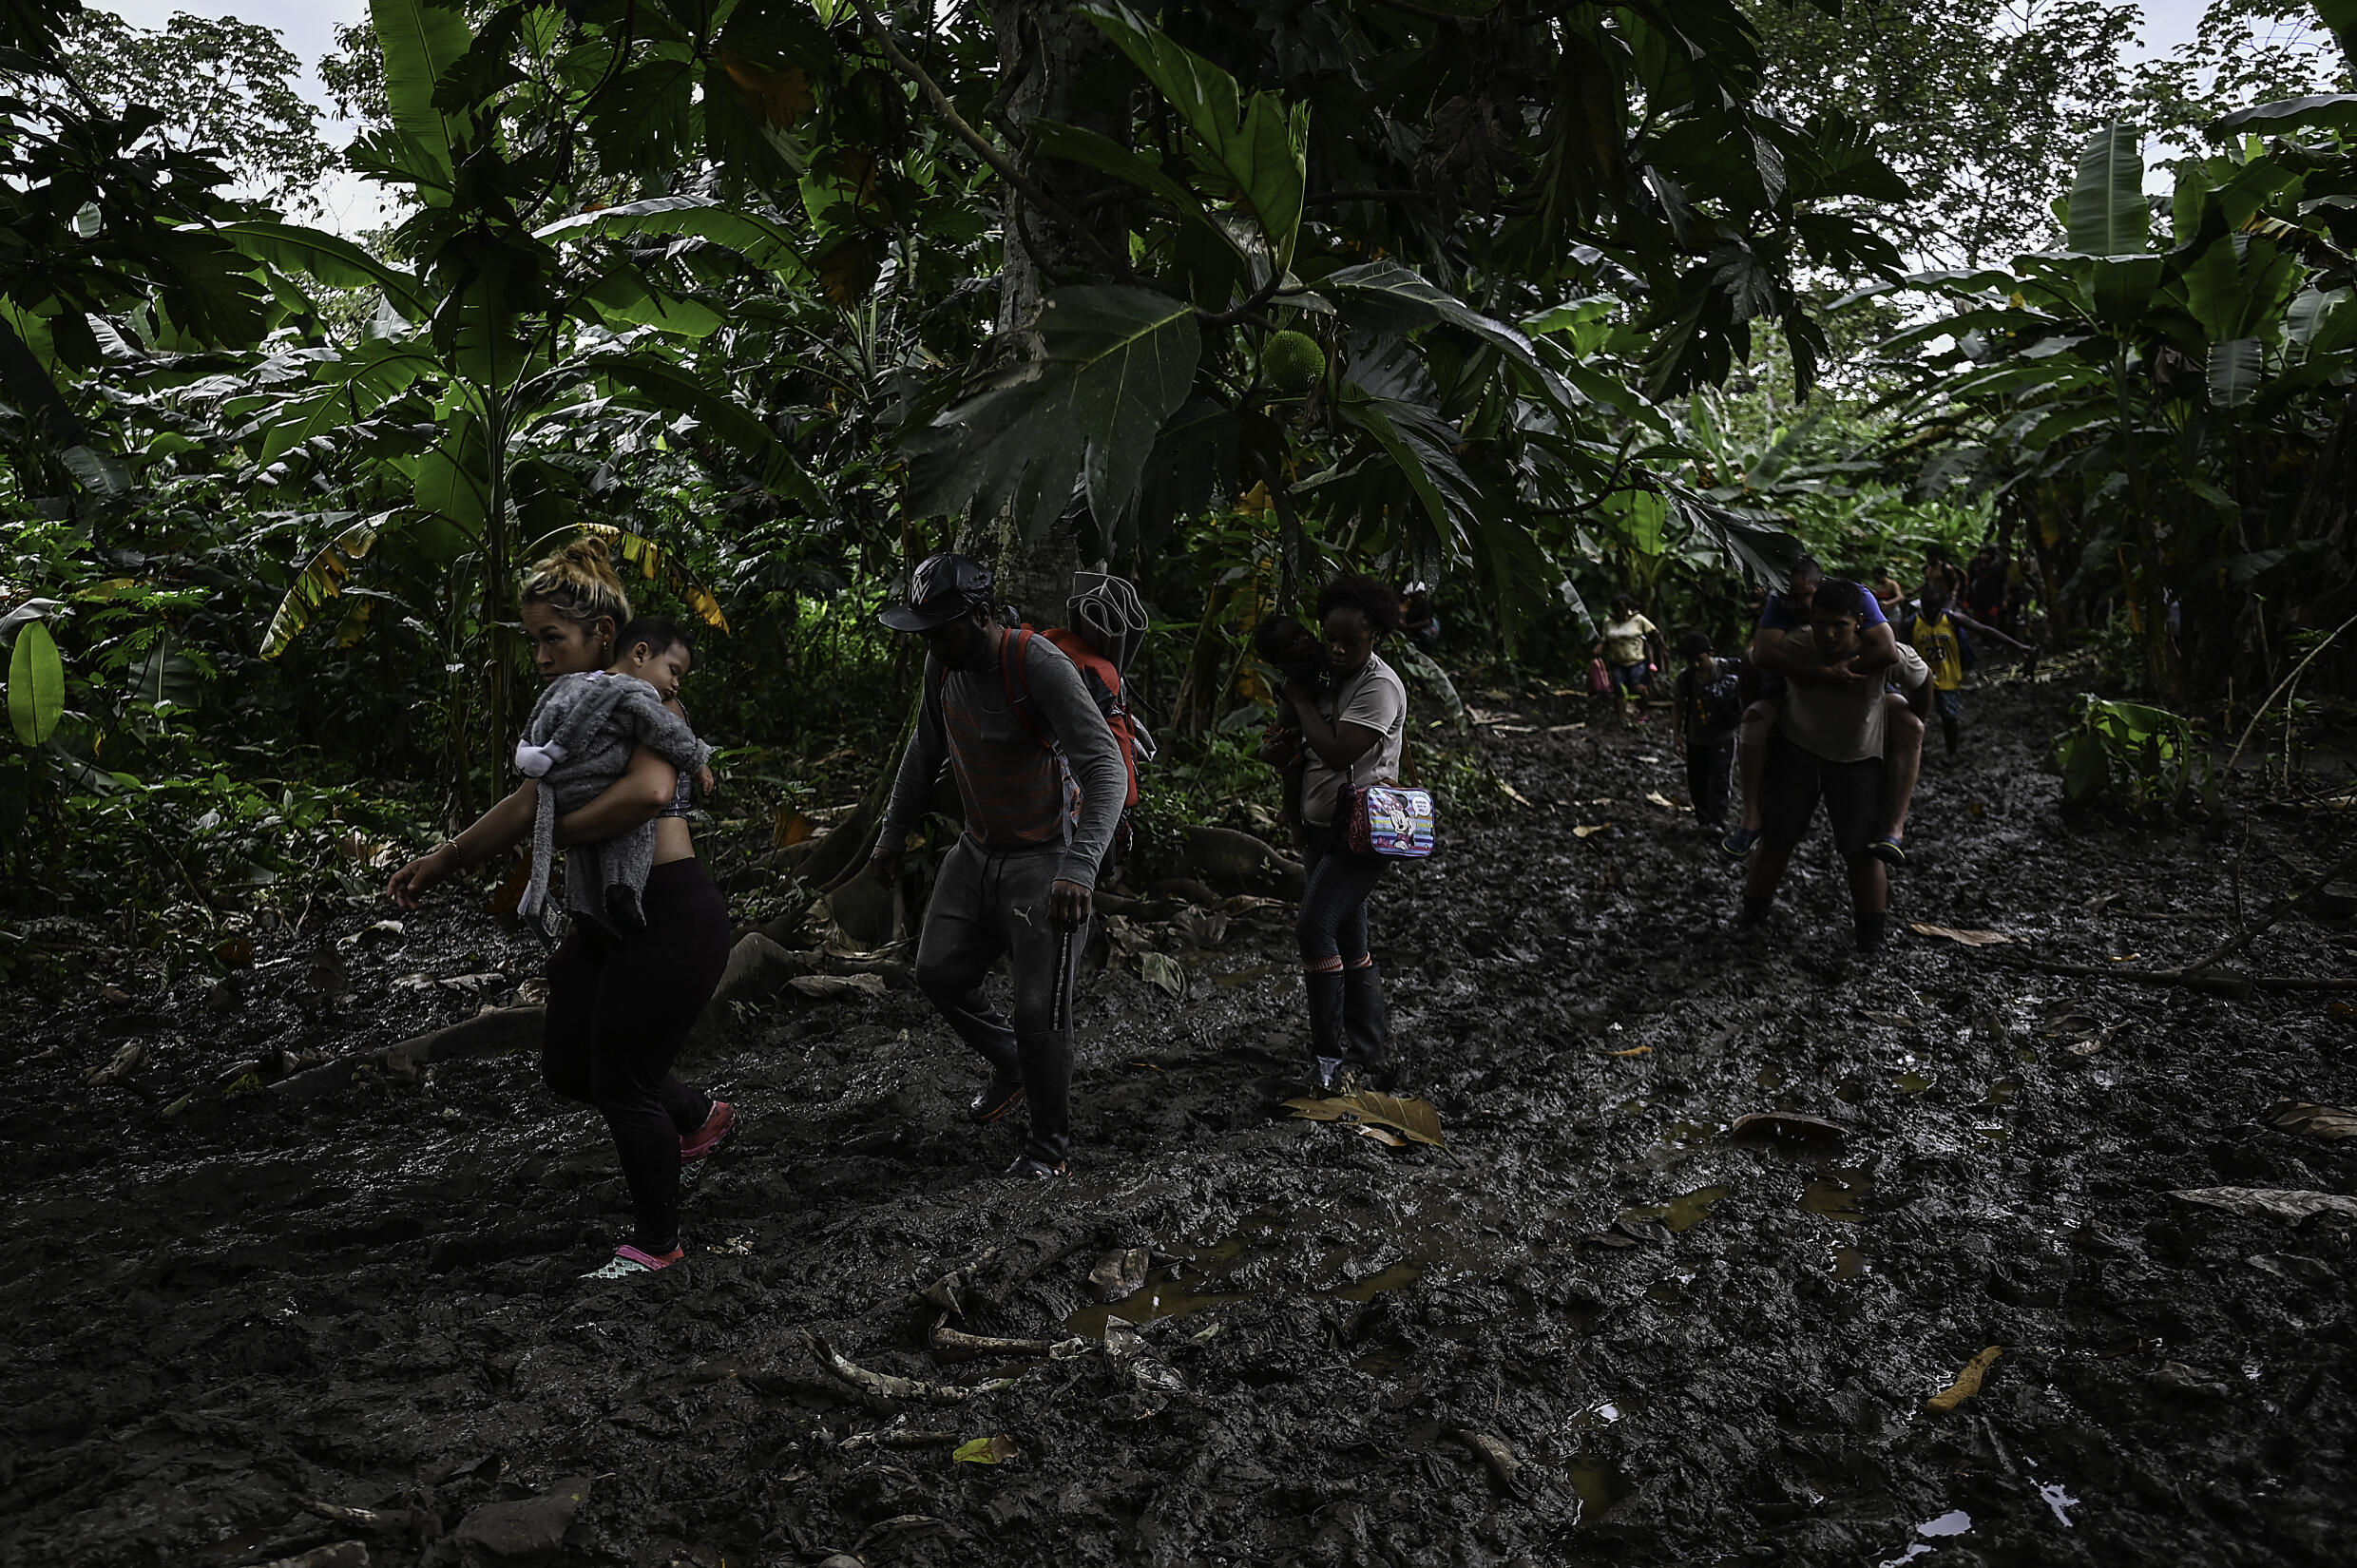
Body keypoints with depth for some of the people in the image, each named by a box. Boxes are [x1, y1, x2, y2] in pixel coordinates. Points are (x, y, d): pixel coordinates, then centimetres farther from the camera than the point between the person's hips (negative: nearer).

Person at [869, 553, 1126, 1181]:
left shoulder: (1040, 665, -26)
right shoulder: (942, 665, -2)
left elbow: (1105, 767, -32)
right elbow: (925, 752, 16)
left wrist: (1080, 868, -44)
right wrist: (893, 834, 19)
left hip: (1044, 860, -7)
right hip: (978, 851, 7)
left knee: (1039, 1009, -6)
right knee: (939, 975, 10)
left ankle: (1051, 1141, 15)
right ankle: (1008, 1066, 37)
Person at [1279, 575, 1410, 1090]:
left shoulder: (1380, 686, -15)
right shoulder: (1333, 676, 12)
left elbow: (1337, 752, -23)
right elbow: (1312, 744, 25)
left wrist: (1302, 701, -11)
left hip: (1361, 831, -9)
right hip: (1322, 826, 9)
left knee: (1315, 927, -18)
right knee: (1347, 941, 12)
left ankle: (1328, 1053, -10)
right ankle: (1372, 1054, 21)